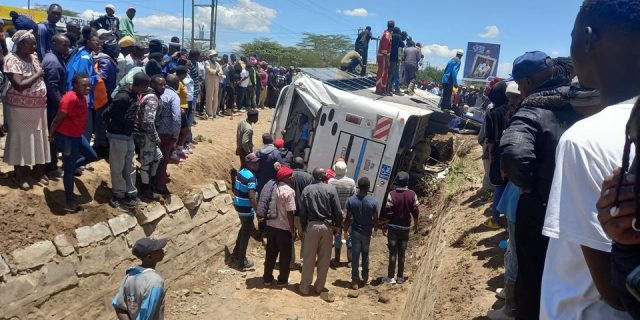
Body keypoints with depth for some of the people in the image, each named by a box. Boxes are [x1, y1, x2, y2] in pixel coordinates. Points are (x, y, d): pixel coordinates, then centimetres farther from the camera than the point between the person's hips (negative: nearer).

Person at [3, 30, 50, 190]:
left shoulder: (33, 57, 6)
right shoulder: (11, 60, -15)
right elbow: (19, 86, -24)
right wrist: (37, 74, -16)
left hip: (39, 106, 6)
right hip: (20, 108, -6)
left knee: (38, 138, 13)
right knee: (21, 139, 5)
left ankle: (38, 170, 28)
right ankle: (20, 175, 18)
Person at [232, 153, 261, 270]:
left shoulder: (241, 172, 5)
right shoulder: (251, 177, -22)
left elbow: (235, 190, 15)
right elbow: (252, 197, -27)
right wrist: (258, 211, -22)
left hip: (238, 205, 9)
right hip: (246, 208, -9)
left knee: (244, 229, 26)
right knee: (246, 233, 4)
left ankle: (236, 254, 36)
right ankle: (241, 261, 13)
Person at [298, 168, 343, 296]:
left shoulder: (307, 190, -1)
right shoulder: (330, 189, -5)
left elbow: (302, 211, 0)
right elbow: (337, 211, -6)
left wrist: (304, 227, 10)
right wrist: (337, 226, 6)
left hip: (312, 225, 1)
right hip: (327, 226, -1)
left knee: (309, 258, 7)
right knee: (324, 259, 10)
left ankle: (304, 287, 13)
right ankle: (319, 287, 19)